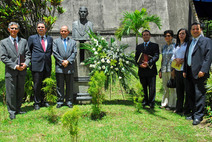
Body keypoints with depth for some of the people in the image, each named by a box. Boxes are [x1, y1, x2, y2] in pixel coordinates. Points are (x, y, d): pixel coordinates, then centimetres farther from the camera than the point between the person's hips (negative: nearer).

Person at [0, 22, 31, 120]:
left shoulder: (24, 41, 12)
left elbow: (28, 54, 8)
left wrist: (26, 63, -11)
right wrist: (15, 66, -14)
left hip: (22, 71, 3)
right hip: (10, 71, -3)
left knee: (21, 91, 10)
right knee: (11, 92, 0)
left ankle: (18, 109, 24)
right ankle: (12, 111, 13)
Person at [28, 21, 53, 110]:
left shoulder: (50, 39, 13)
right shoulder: (32, 38, 5)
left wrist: (47, 57, 11)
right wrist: (33, 59, 6)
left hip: (47, 65, 3)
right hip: (37, 65, -3)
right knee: (37, 85, 0)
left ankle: (43, 101, 21)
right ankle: (37, 103, 12)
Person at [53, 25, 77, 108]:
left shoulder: (73, 42, 14)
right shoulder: (56, 41, 11)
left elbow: (74, 53, 3)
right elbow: (55, 53, 0)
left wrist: (68, 61, -11)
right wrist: (61, 61, -11)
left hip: (69, 67, 1)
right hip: (59, 67, -1)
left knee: (69, 85, 5)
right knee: (59, 85, 2)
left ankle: (69, 101, 13)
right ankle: (60, 101, 11)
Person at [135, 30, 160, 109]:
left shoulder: (155, 46, 5)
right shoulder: (138, 47, 16)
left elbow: (156, 56, -8)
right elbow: (136, 58, 11)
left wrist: (148, 62, -21)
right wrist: (140, 64, -9)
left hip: (151, 70, -3)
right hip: (142, 70, 3)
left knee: (152, 87, -2)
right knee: (144, 87, 11)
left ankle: (151, 102, 5)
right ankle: (145, 101, 22)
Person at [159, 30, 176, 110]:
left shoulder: (175, 46, -2)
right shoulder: (164, 47, 15)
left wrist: (174, 70, -13)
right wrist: (160, 70, 15)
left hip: (171, 69, -5)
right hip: (164, 70, 5)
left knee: (172, 88, 0)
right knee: (165, 88, 10)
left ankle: (172, 104, 8)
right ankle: (164, 103, 20)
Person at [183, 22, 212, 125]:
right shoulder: (190, 43, 21)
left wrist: (203, 70, -18)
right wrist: (184, 70, 13)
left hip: (199, 73, -7)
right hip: (189, 73, 7)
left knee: (199, 94, -6)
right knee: (191, 95, 11)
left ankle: (198, 116, 0)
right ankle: (193, 113, 22)